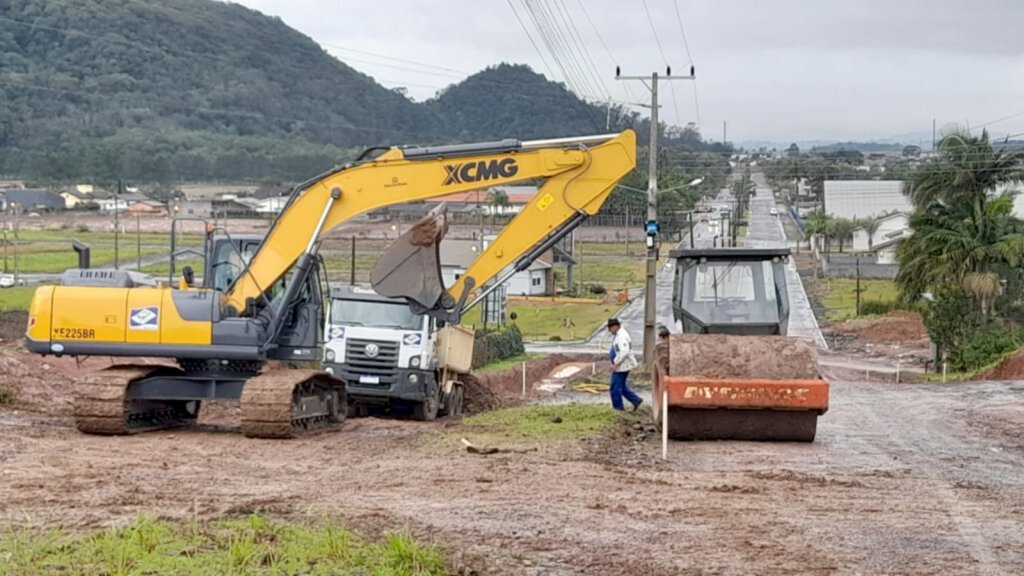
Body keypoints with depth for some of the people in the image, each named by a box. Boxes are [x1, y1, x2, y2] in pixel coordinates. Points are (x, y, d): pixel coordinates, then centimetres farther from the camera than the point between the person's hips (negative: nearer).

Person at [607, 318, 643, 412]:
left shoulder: (621, 337, -21)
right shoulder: (620, 334, 13)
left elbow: (624, 352, -30)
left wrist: (616, 363, -25)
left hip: (621, 366, -11)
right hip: (621, 366, 11)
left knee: (615, 387, -2)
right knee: (621, 386, 17)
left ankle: (617, 408, 6)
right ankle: (636, 400, 18)